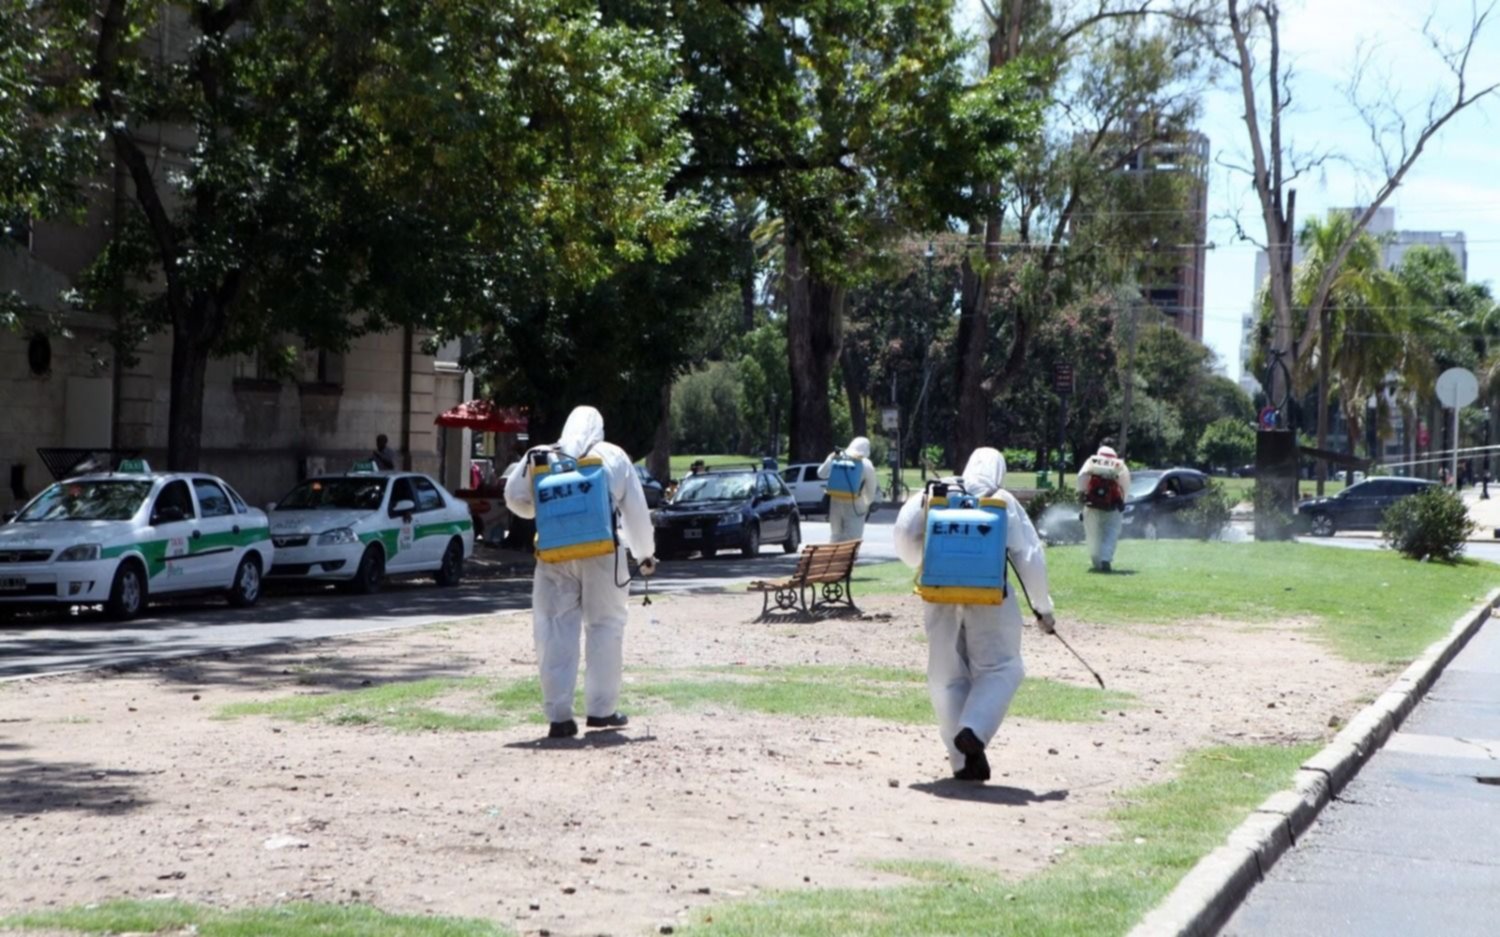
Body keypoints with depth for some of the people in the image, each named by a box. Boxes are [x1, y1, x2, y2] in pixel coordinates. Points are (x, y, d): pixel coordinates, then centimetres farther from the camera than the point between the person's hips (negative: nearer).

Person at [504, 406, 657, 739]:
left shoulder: (541, 458, 8)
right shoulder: (614, 457, 8)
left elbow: (515, 499, 9)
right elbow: (636, 510, 11)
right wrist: (645, 552, 22)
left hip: (554, 556, 1)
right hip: (602, 552, -1)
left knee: (555, 633, 3)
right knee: (604, 627, 10)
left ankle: (559, 715, -1)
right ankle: (601, 709, 12)